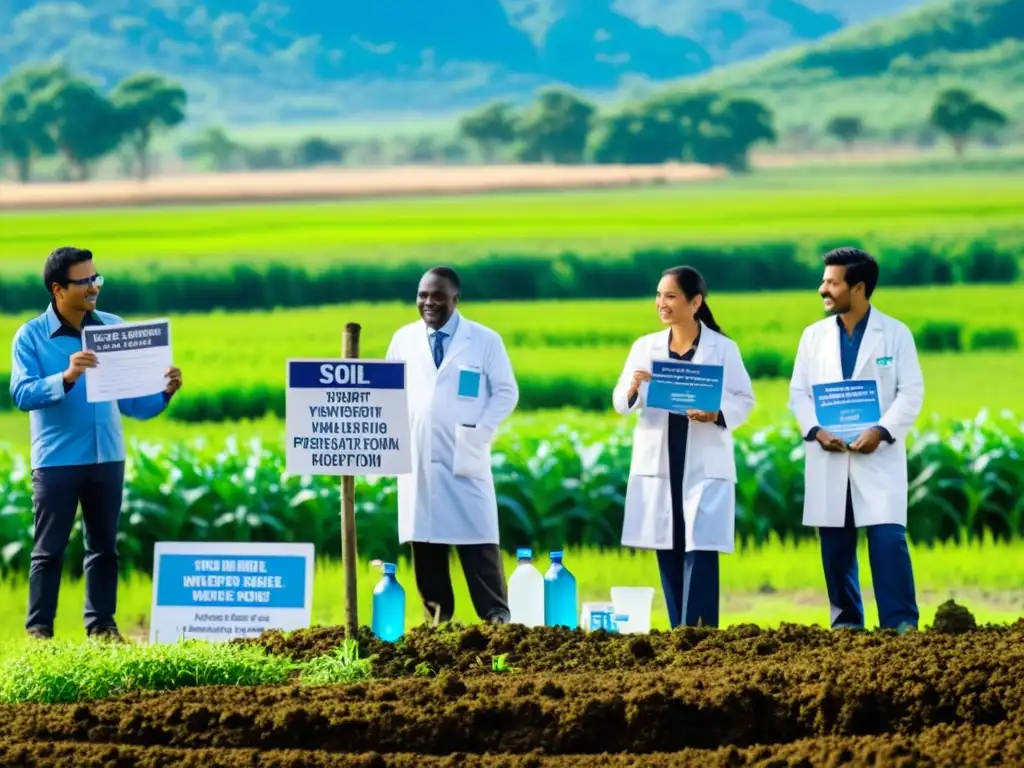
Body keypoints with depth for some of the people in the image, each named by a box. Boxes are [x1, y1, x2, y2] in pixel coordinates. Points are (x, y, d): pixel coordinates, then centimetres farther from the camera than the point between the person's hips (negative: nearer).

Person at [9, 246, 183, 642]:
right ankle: (39, 628, 6)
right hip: (56, 461, -4)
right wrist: (67, 378, -31)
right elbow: (21, 394, -17)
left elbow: (132, 402, 10)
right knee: (49, 549, 2)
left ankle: (102, 624, 18)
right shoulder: (31, 336, -5)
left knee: (104, 546, 10)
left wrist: (164, 393, -10)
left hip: (107, 458, 4)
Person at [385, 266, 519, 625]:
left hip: (464, 459, -3)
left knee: (477, 542, -7)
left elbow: (506, 392, 3)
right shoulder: (403, 339, 11)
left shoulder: (485, 340, 3)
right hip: (416, 460, 3)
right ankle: (437, 619, 7)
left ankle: (497, 618, -5)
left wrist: (480, 432, -8)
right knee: (424, 543, 2)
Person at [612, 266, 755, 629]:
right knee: (668, 552, 5)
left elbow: (744, 401, -1)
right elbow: (621, 404, 5)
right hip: (657, 465, 3)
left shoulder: (723, 348, -1)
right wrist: (633, 388, -18)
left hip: (705, 466, -3)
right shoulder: (645, 347, 7)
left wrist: (716, 415, -20)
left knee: (700, 552, -9)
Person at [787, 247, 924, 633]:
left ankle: (901, 623, -9)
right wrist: (816, 431, -10)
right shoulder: (814, 335, 9)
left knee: (888, 538, -12)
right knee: (835, 544, 5)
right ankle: (846, 622, 13)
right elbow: (798, 392, 8)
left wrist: (881, 431, -17)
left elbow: (911, 392, -3)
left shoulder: (895, 333, 0)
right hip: (828, 457, 3)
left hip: (879, 456, -3)